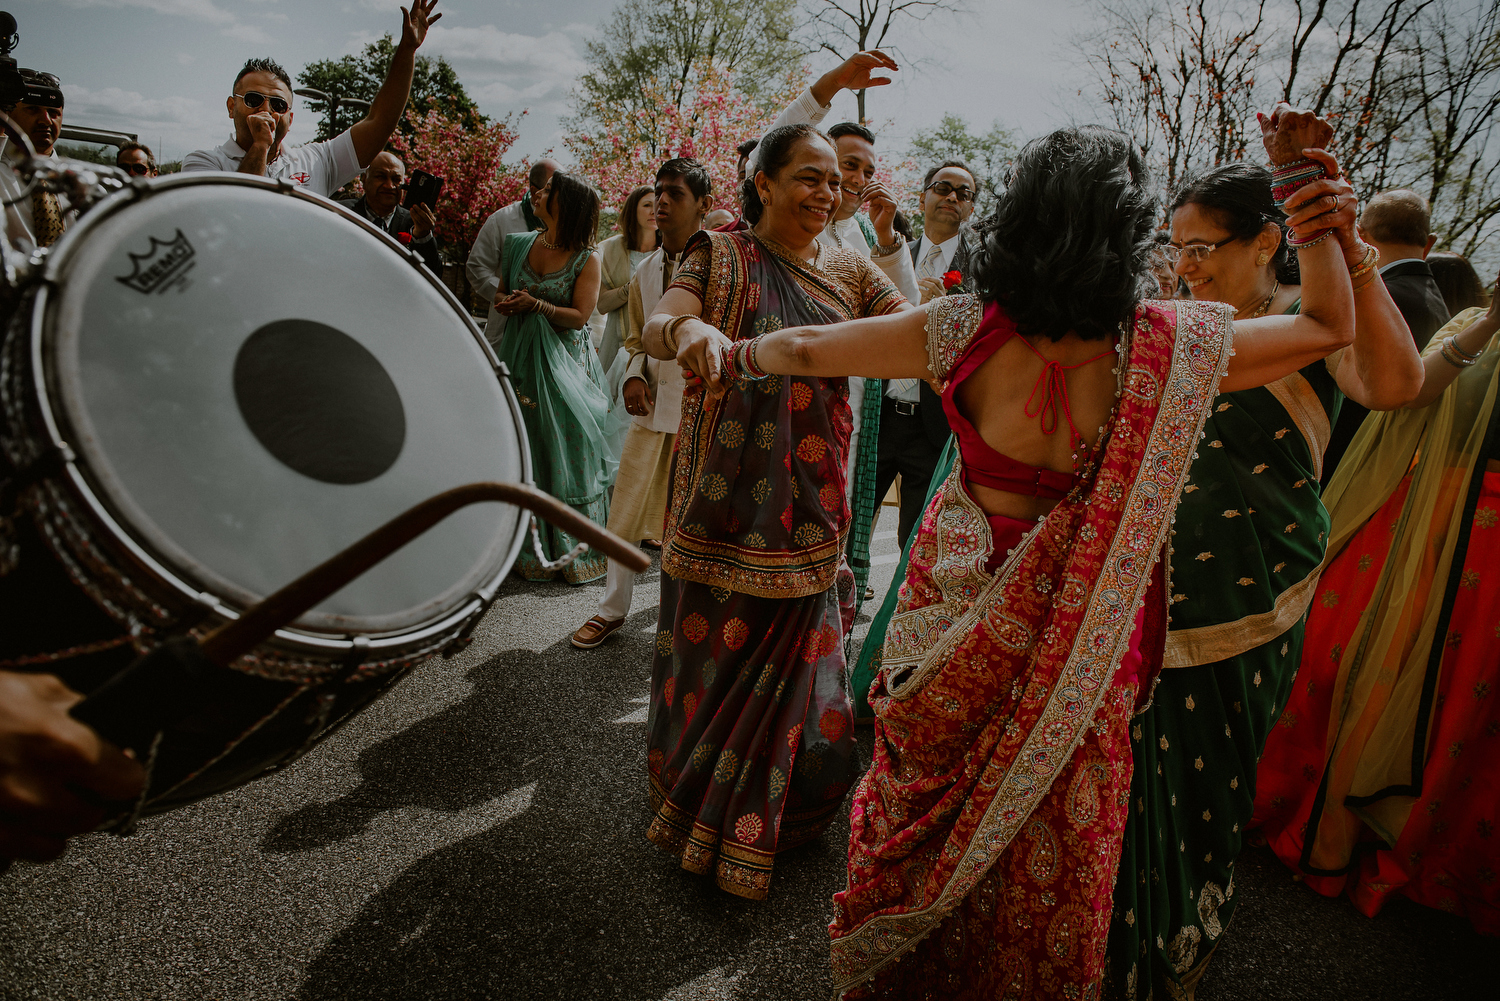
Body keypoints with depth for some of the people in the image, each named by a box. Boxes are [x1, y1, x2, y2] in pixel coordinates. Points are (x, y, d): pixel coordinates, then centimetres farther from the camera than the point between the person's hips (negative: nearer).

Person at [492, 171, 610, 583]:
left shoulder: (586, 260, -5)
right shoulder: (518, 245, 9)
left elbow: (579, 316, -10)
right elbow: (501, 292, 16)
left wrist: (535, 305, -22)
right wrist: (505, 302, -6)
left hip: (564, 364, -4)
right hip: (521, 359, 4)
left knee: (567, 451, -2)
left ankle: (574, 550, 10)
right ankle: (529, 549, 18)